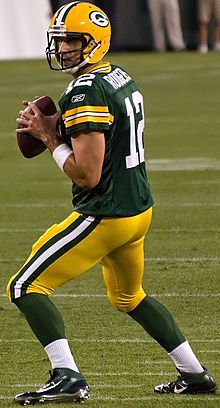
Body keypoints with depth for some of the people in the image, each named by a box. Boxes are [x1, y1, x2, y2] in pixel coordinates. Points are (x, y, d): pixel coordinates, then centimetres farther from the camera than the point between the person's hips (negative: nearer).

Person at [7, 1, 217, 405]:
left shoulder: (87, 92, -20)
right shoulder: (122, 79, 9)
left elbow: (87, 174, -23)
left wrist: (50, 139, -10)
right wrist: (54, 131, 7)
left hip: (104, 215, -9)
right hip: (139, 207, 9)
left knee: (26, 287, -5)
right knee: (128, 296, 30)